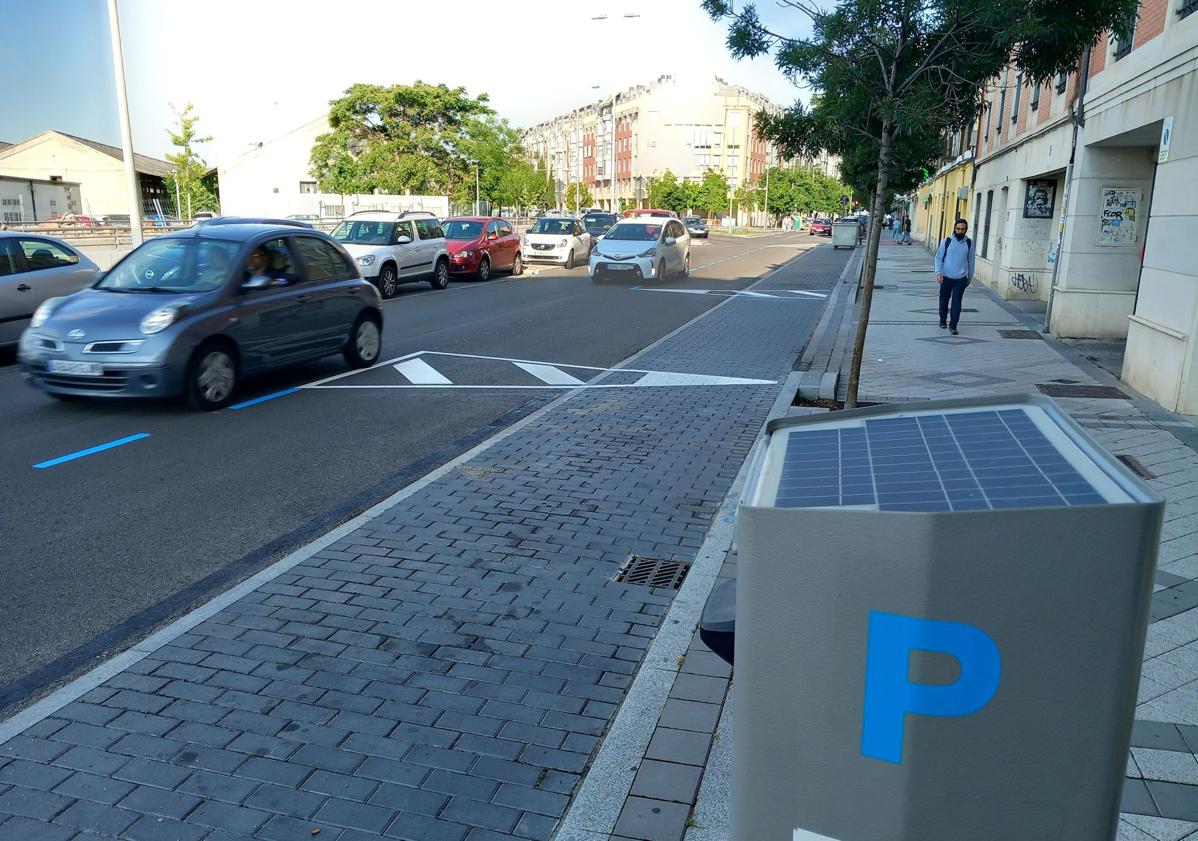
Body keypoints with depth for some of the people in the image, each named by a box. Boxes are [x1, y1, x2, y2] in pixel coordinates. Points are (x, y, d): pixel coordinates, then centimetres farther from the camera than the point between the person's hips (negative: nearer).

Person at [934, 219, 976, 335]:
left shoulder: (969, 243, 0)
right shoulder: (947, 241, -4)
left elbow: (971, 260, 9)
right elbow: (939, 257, -1)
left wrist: (970, 276, 12)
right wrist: (938, 272, -13)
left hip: (961, 278, 0)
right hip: (946, 277, 0)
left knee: (956, 302, -4)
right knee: (944, 300, 13)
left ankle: (953, 325, 0)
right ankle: (943, 320, 31)